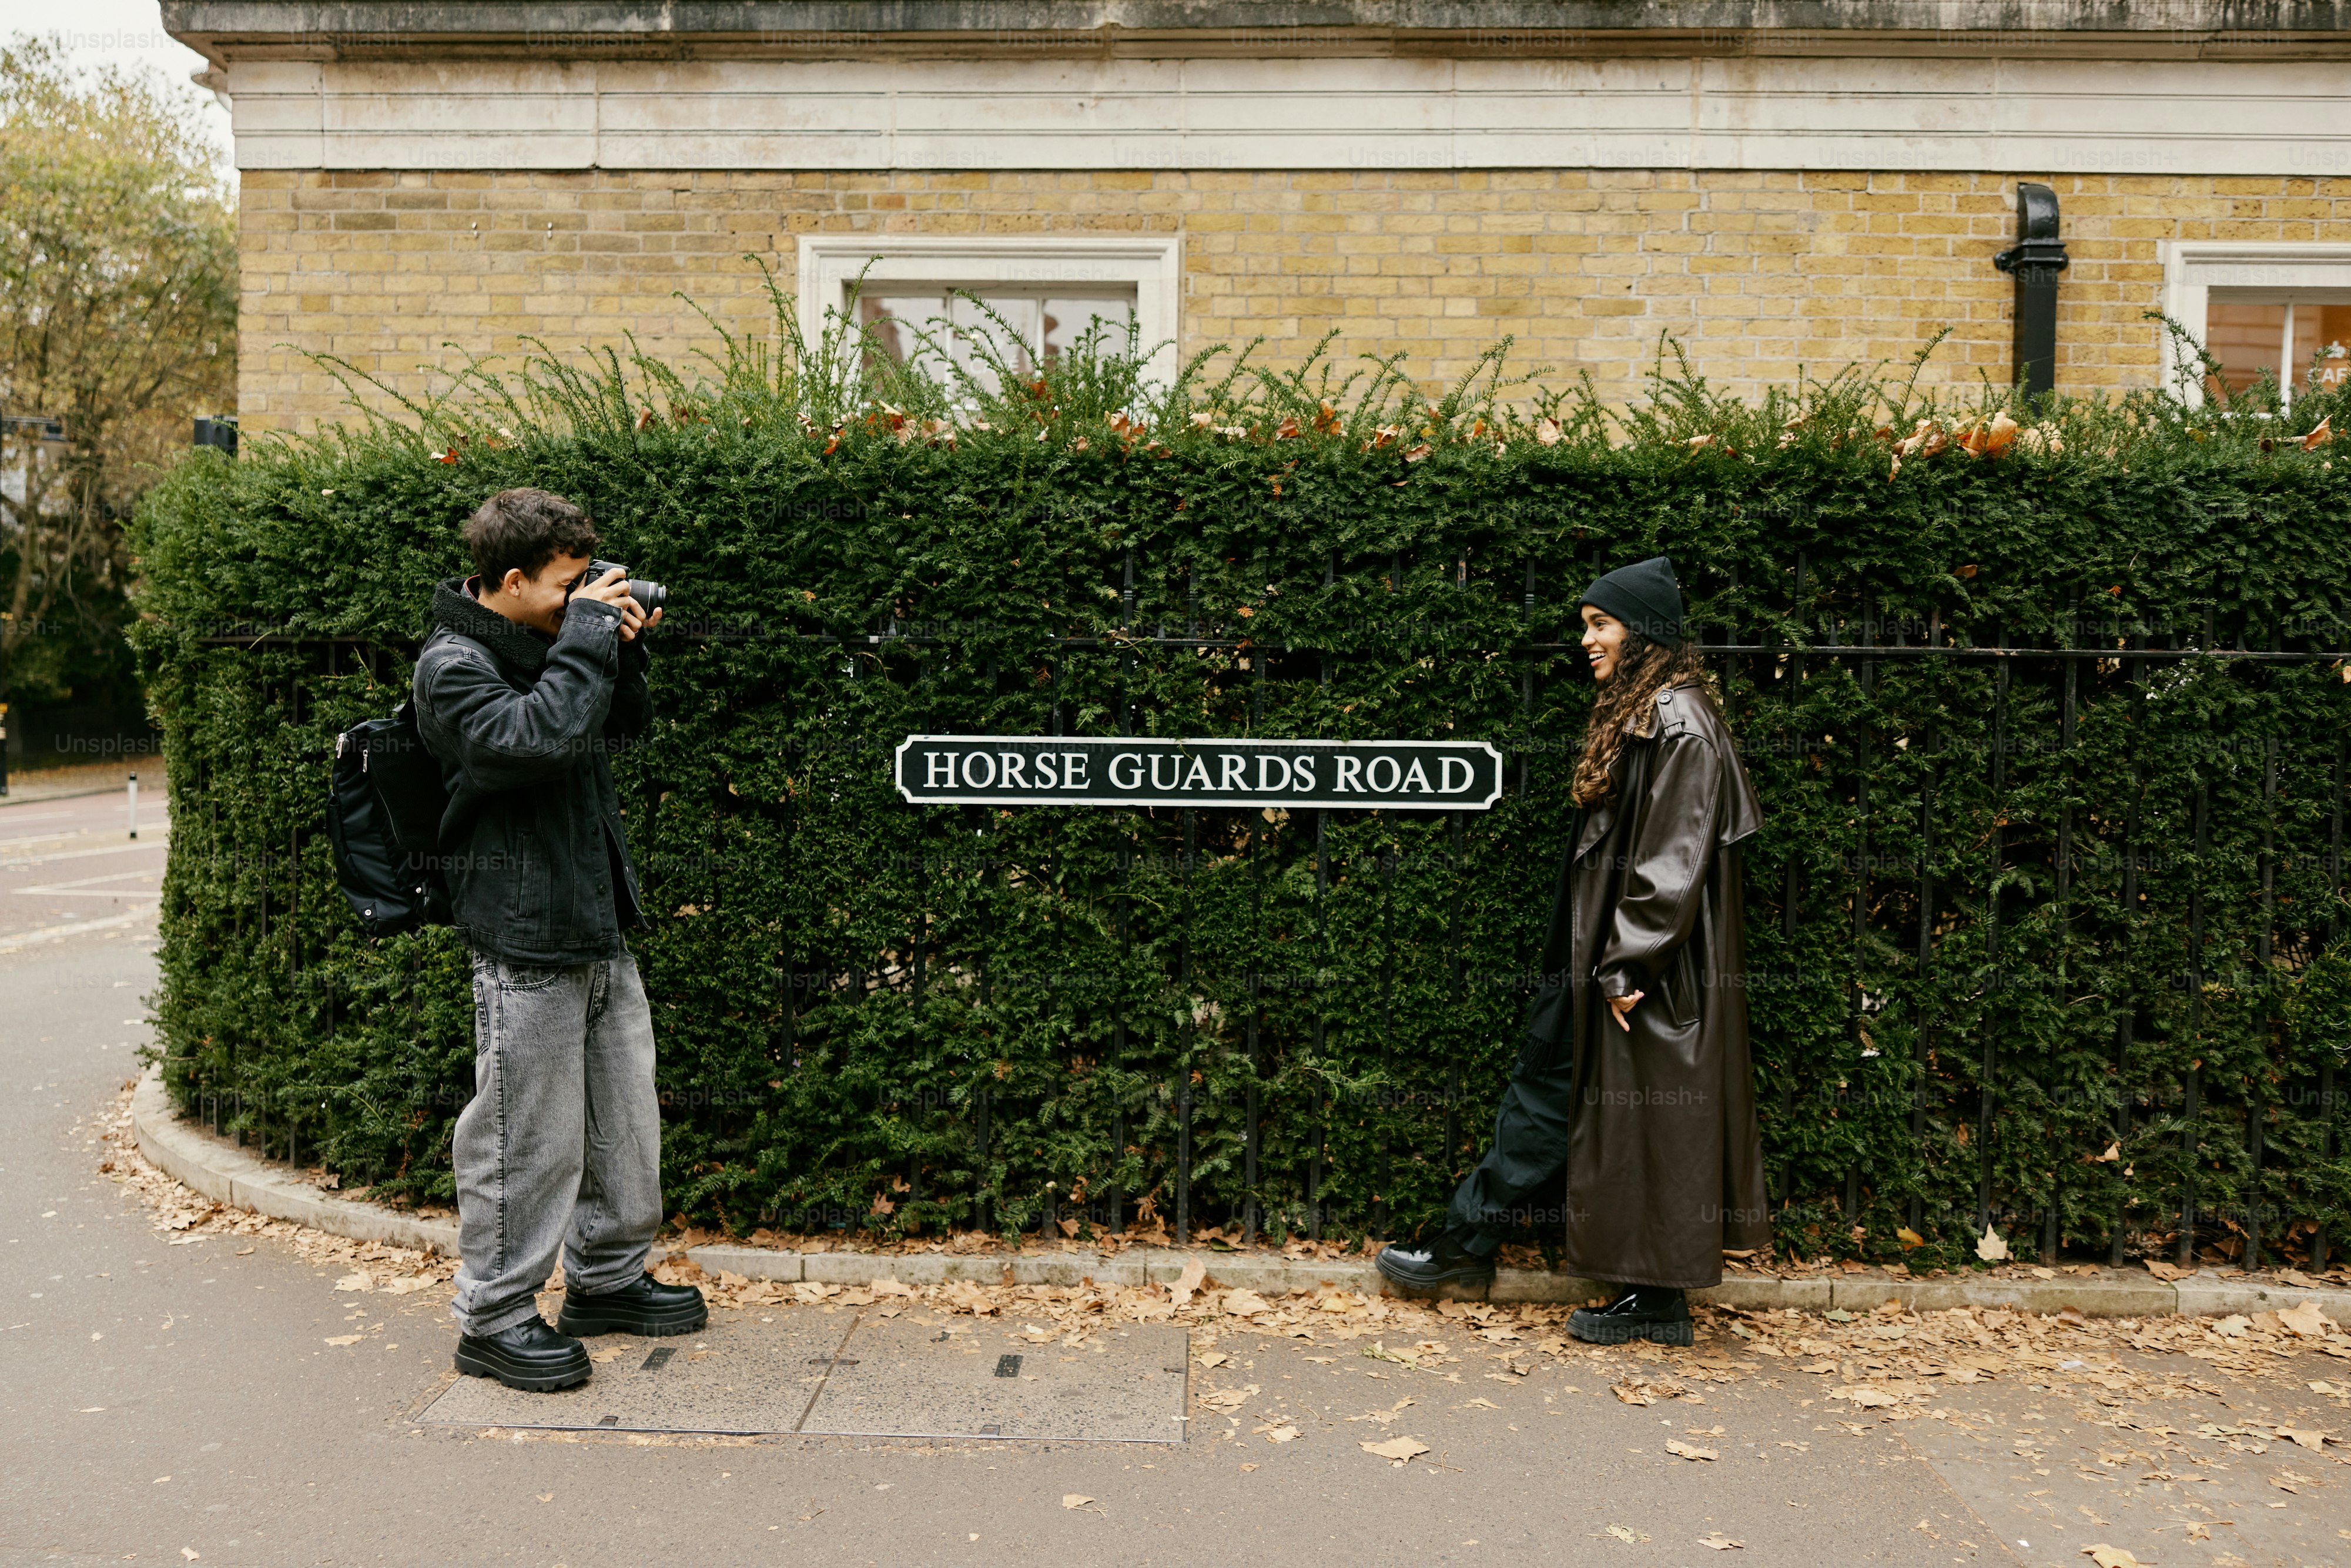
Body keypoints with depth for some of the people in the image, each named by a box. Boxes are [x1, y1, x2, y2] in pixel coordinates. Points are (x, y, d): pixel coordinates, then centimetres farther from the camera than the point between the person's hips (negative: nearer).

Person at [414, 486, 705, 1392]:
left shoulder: (545, 642, 11)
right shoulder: (453, 665, -14)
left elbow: (624, 726, 19)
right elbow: (541, 737, -30)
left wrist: (622, 650, 3)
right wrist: (588, 637, -21)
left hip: (597, 925, 9)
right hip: (523, 938, -9)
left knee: (626, 1115, 17)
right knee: (526, 1134, 0)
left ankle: (606, 1278, 33)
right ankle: (493, 1319, 16)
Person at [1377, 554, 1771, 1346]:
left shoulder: (1680, 722, -16)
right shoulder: (1634, 714, 14)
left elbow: (1674, 859, -21)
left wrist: (1629, 968, -20)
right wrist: (1601, 962, 19)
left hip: (1652, 973, -10)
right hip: (1607, 957, 10)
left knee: (1648, 1126, 1)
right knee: (1546, 1084, 13)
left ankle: (1658, 1300, 15)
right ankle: (1469, 1241, 23)